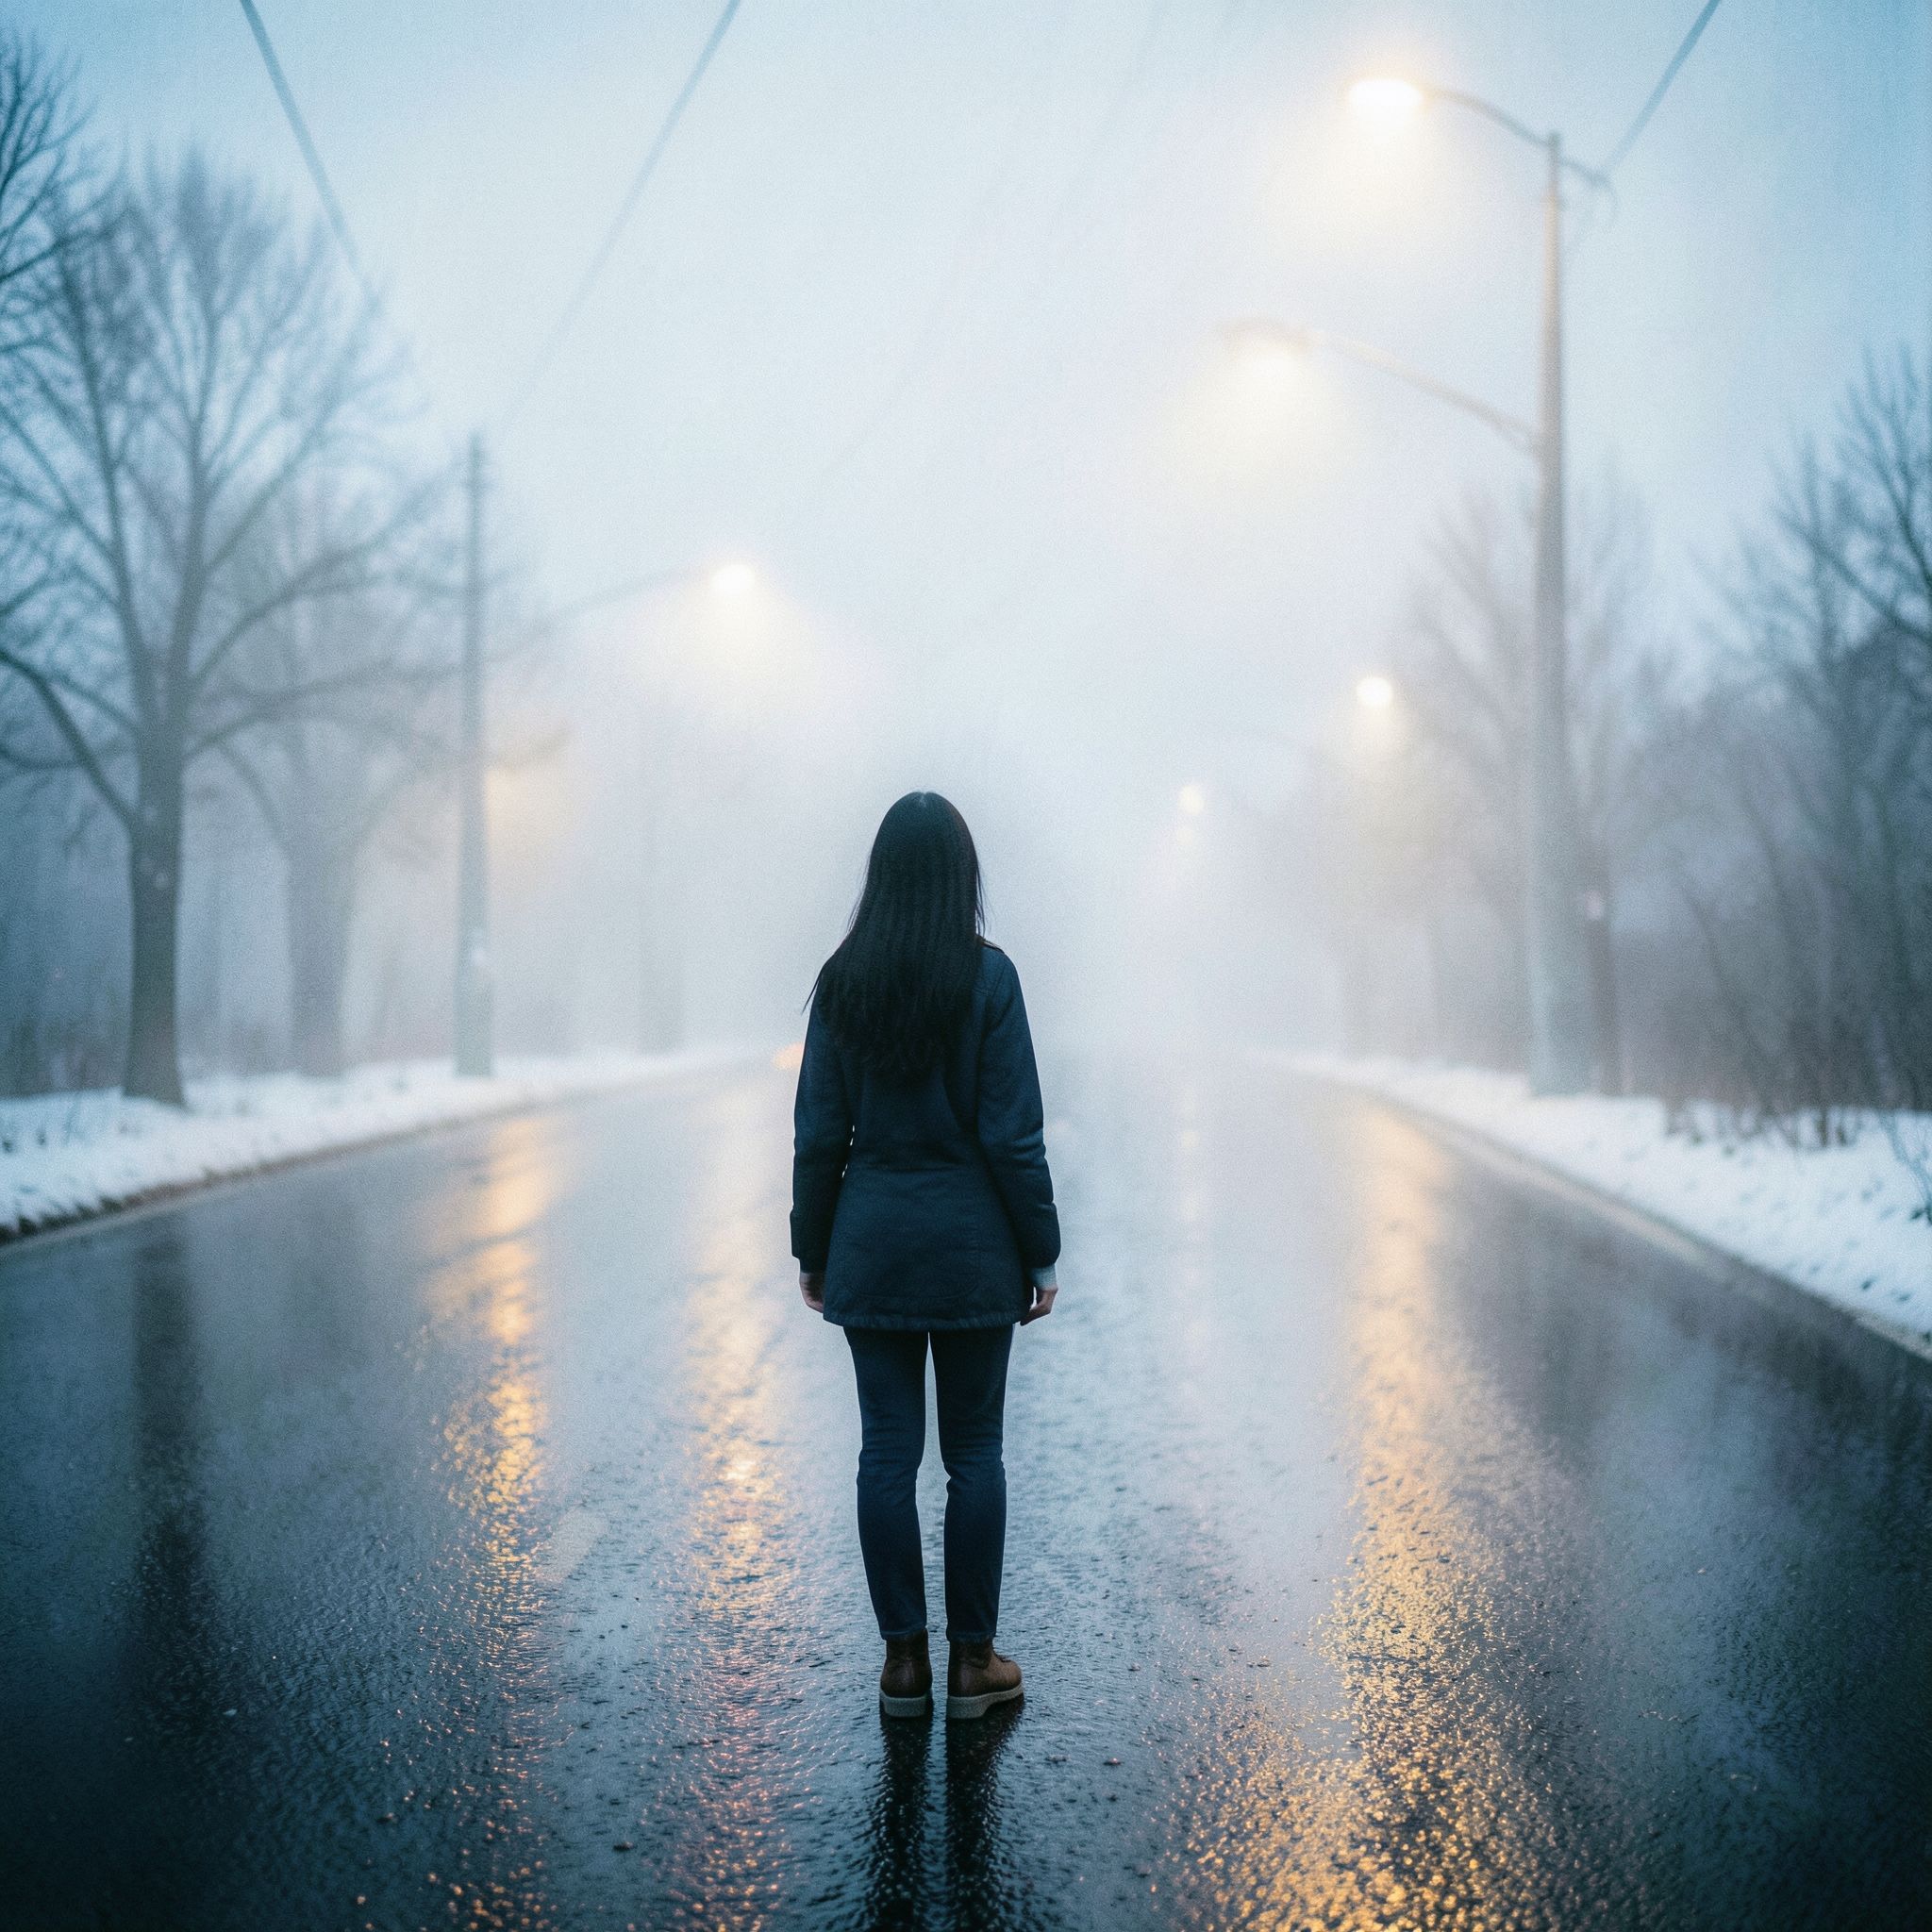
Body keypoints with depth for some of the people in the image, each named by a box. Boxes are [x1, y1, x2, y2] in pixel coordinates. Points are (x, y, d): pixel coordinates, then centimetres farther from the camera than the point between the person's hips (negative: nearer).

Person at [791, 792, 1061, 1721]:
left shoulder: (843, 980, -1)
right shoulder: (988, 975, -9)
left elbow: (818, 1132, 1)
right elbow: (1013, 1134, -10)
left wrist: (812, 1251, 11)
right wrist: (1039, 1252, 0)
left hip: (871, 1247, 2)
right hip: (972, 1246, -2)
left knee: (886, 1450, 8)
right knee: (973, 1451, 8)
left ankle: (903, 1657, 14)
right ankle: (971, 1660, 14)